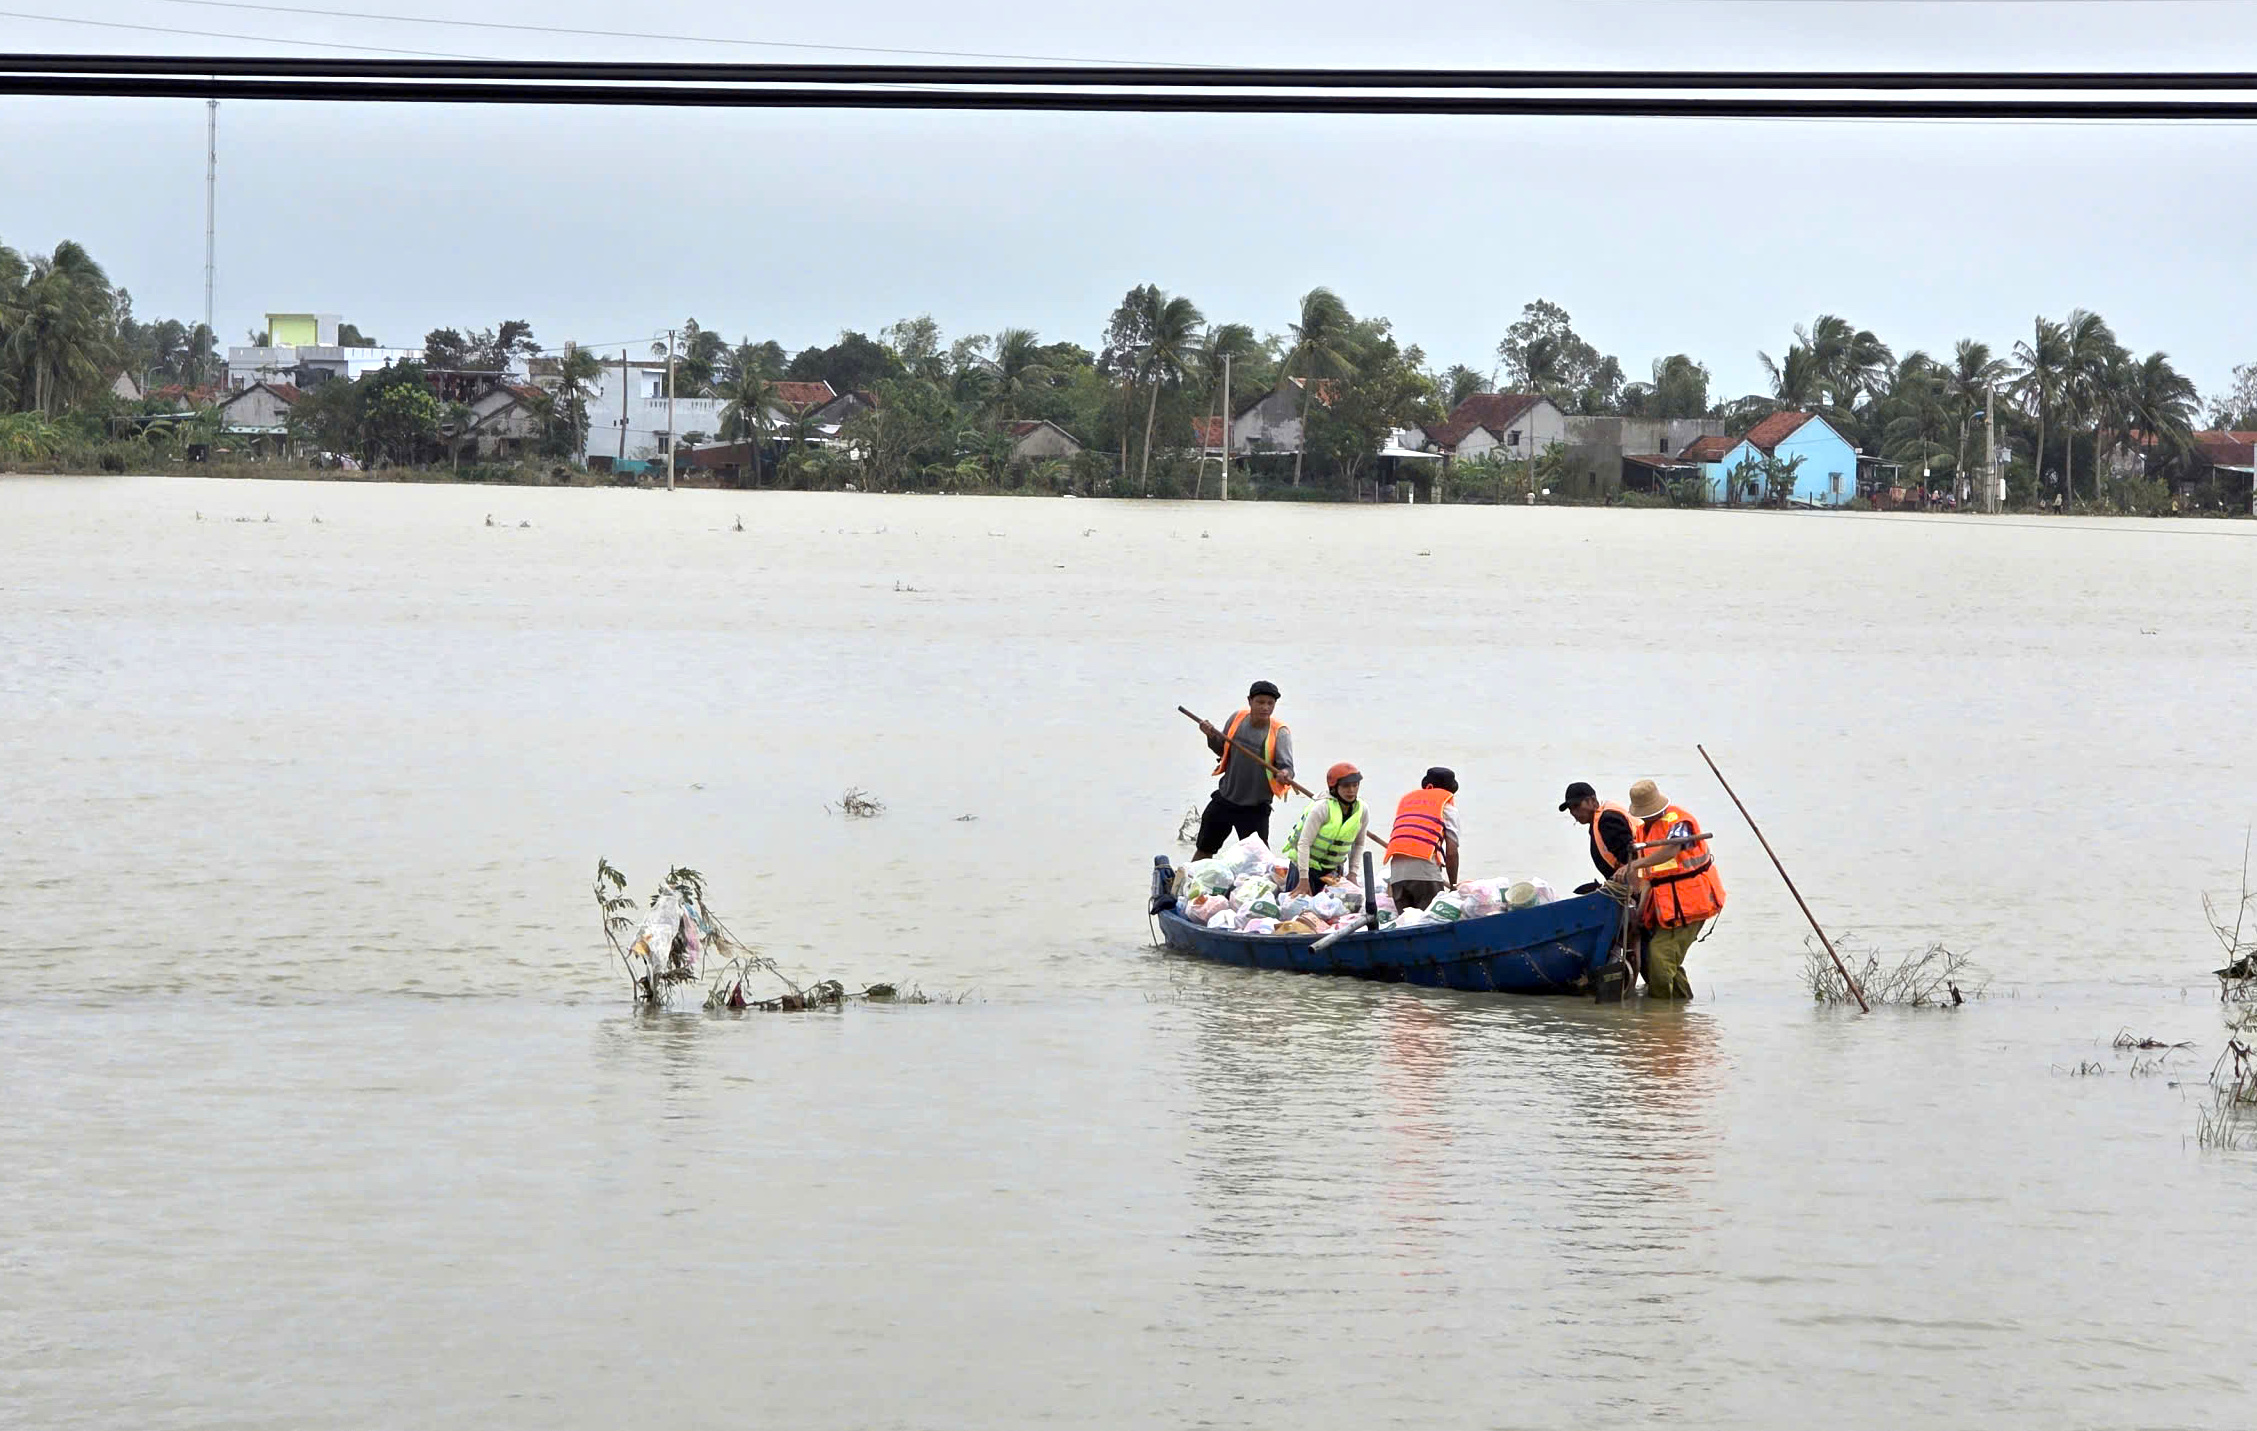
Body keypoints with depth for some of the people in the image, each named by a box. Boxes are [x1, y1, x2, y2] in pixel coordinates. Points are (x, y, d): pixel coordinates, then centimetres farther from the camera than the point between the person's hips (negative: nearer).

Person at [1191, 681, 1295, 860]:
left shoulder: (1279, 732, -15)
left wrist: (1285, 775, -46)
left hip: (1256, 807, -4)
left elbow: (1286, 764, -23)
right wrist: (1211, 736, -7)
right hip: (1224, 799, 4)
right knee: (1204, 850, 17)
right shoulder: (1237, 719, -2)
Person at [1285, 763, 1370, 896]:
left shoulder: (1362, 811, -6)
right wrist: (1304, 879, -25)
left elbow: (1358, 844, 10)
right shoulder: (1322, 809, -23)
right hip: (1306, 865, -5)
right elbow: (1304, 843, -23)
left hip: (1332, 869, 5)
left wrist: (1352, 873, 3)